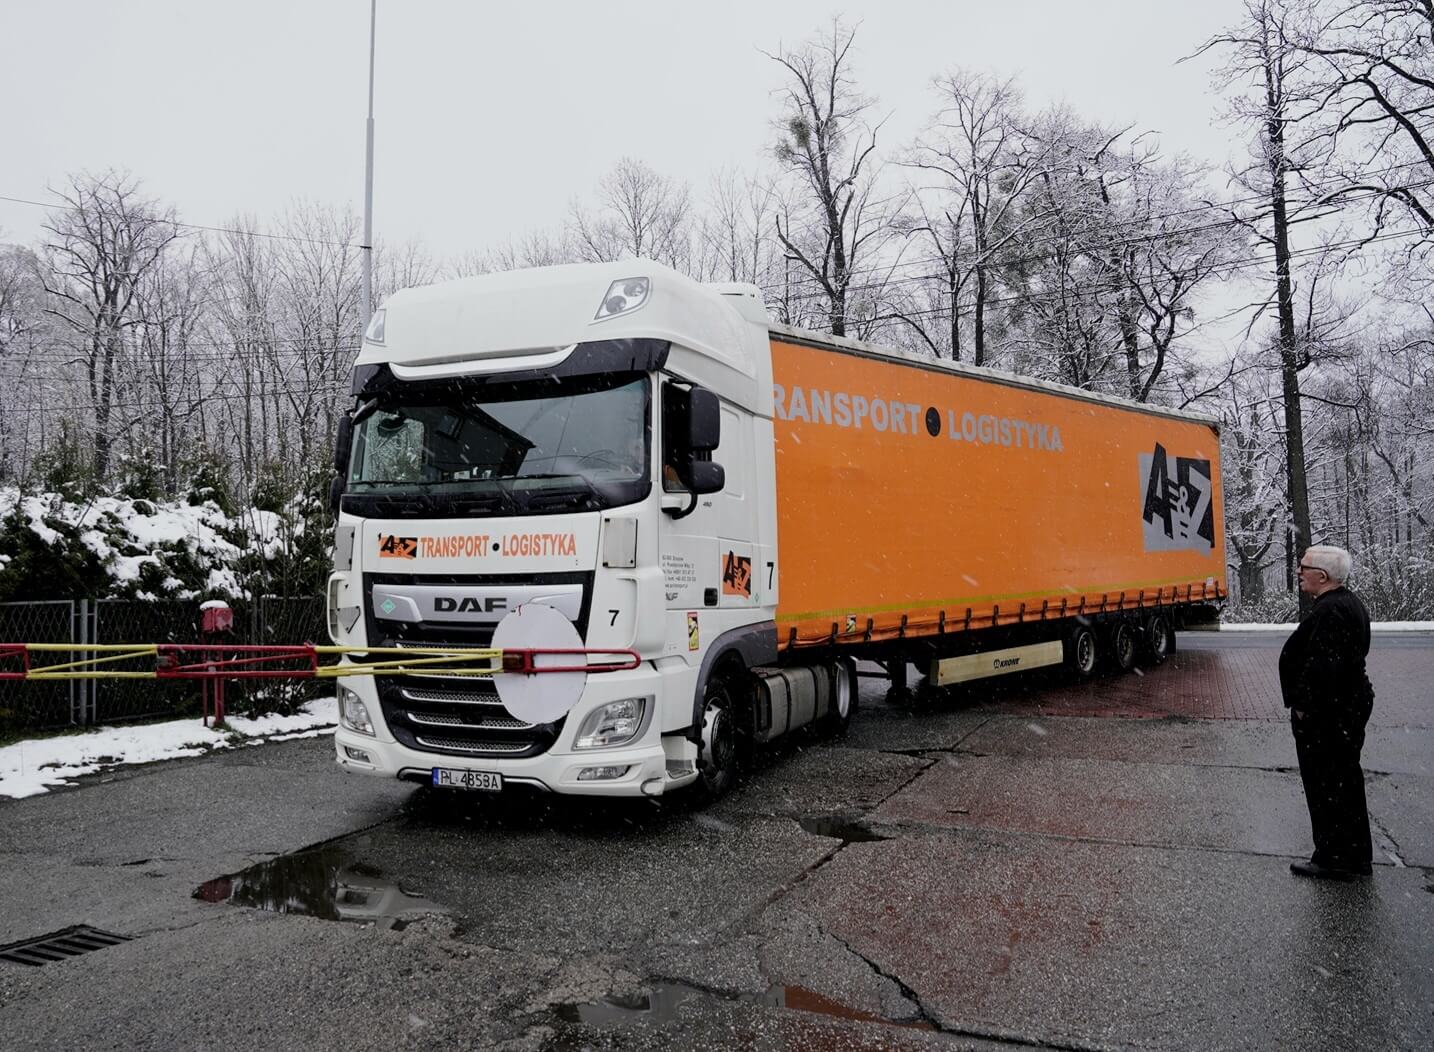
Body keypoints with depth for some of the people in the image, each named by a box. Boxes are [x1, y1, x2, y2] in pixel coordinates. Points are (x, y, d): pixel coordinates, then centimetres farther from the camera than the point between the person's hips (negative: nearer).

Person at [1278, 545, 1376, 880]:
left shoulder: (1330, 611, -23)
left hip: (1326, 714, -11)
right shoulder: (1349, 603, 12)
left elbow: (1323, 667, -27)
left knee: (1326, 786, 0)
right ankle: (1356, 856, 28)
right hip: (1350, 707, 11)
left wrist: (1304, 707, -19)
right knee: (1346, 781, 18)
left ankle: (1333, 859, 8)